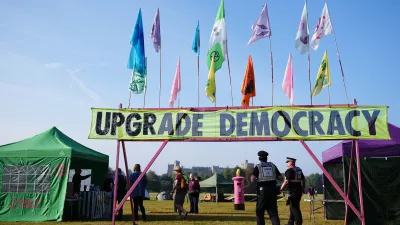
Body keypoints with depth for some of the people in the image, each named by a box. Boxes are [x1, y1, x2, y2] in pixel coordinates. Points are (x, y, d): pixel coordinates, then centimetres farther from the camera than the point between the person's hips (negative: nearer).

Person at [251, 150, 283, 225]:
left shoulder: (257, 166, 1)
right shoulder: (272, 165, 10)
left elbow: (252, 180, -10)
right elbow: (281, 178, 8)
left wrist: (252, 177, 11)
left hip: (262, 191, -2)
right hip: (273, 190, 3)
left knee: (260, 211, 13)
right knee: (272, 210, 4)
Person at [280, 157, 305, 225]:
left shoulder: (289, 170, -14)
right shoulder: (299, 170, 13)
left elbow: (286, 182, -19)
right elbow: (304, 180, 19)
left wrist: (281, 189, -9)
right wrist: (302, 189, 25)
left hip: (293, 191, -9)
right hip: (299, 191, 9)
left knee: (294, 207, -4)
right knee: (293, 207, 17)